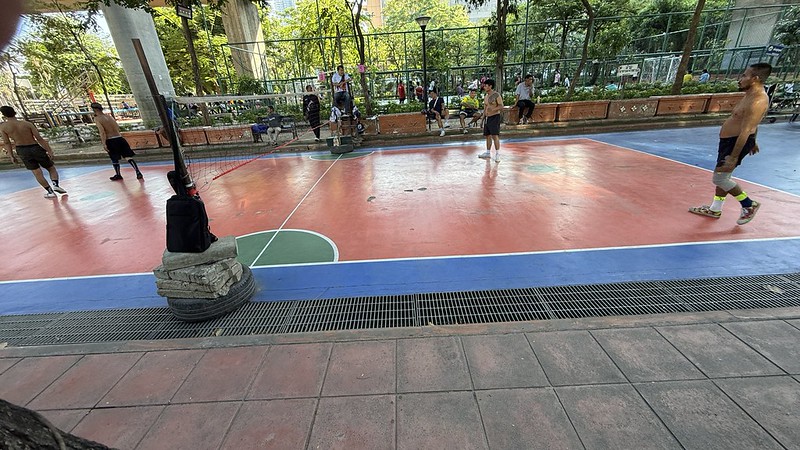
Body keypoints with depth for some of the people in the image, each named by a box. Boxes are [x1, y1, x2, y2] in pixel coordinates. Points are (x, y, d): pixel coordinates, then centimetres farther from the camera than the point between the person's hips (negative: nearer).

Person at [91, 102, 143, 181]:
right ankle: (138, 172, -8)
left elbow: (102, 132, -15)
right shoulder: (109, 116, 14)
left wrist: (104, 144, -14)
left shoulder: (97, 119, -5)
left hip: (111, 141, -5)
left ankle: (118, 175, 20)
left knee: (114, 159, 10)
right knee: (128, 157, 1)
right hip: (120, 138, 5)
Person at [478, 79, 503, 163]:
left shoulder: (496, 95, -9)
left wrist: (492, 109, -32)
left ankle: (497, 154, -11)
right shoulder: (485, 96, 14)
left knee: (495, 135, -14)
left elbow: (501, 106, -17)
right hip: (487, 117, 8)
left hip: (495, 116, -8)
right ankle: (488, 153, 24)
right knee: (487, 135, 12)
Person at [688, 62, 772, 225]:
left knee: (719, 178, -4)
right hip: (729, 140, 11)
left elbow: (745, 131, -28)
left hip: (737, 143, -11)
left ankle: (749, 205, 14)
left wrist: (733, 157, -28)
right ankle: (715, 209, 27)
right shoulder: (751, 95, 8)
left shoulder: (758, 102, -25)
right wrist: (753, 142, 32)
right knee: (723, 176, 16)